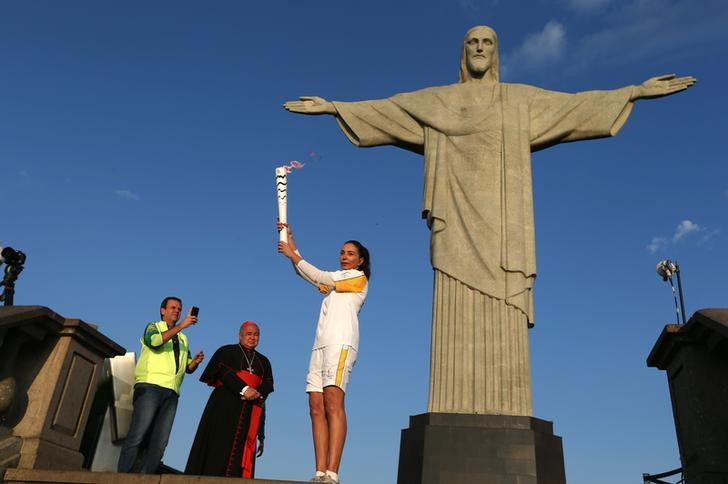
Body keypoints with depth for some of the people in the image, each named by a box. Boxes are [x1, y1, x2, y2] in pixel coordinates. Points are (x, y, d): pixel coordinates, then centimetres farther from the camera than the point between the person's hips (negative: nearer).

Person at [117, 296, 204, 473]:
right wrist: (181, 325, -17)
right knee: (137, 436, -14)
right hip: (150, 387, -5)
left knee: (159, 443, -3)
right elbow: (154, 340, -12)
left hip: (171, 393, 5)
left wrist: (195, 362, -1)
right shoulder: (153, 327, 13)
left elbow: (187, 367, 22)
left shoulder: (183, 339, 27)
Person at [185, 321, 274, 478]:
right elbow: (223, 371, -7)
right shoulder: (226, 351, 11)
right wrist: (244, 389, -21)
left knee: (242, 451, -5)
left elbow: (268, 385, 9)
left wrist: (257, 394, -14)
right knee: (220, 447, -12)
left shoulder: (263, 362, 22)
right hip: (225, 406, -3)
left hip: (250, 411, 4)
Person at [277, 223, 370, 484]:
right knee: (316, 406, -4)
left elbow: (320, 277, 0)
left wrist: (292, 255, 6)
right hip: (321, 345, 8)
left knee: (333, 402, -21)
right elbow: (304, 272, 27)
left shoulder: (359, 277, 8)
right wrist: (290, 239, 20)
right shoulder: (335, 279, 30)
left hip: (341, 342, -8)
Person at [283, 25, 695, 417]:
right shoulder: (436, 100, 21)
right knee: (458, 317, -11)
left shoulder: (522, 99, 22)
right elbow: (381, 110, 19)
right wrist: (333, 107, 13)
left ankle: (505, 420, -9)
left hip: (501, 220, 1)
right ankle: (456, 418, -12)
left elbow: (577, 105, 19)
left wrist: (636, 92, 12)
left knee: (503, 322, -9)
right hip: (459, 218, 0)